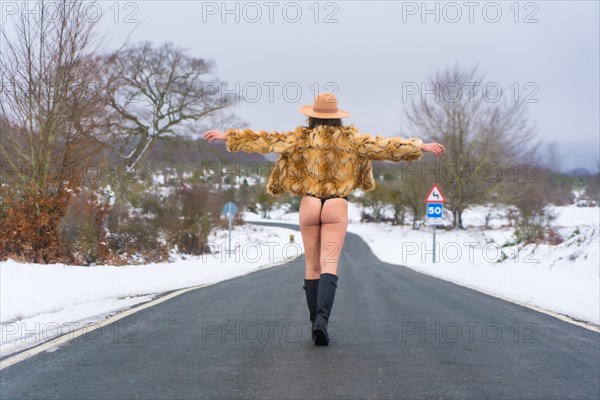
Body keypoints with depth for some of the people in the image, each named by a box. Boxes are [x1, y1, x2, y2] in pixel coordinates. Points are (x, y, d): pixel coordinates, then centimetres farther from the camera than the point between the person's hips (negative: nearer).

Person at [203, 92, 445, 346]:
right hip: (337, 206, -1)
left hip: (309, 204, 1)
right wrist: (420, 146, 12)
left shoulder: (302, 137, 2)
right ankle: (322, 318, -30)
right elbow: (384, 146, 4)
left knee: (312, 266, 11)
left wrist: (228, 136, 8)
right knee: (329, 265, -9)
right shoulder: (350, 138, 2)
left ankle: (315, 323, 13)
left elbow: (264, 140, 1)